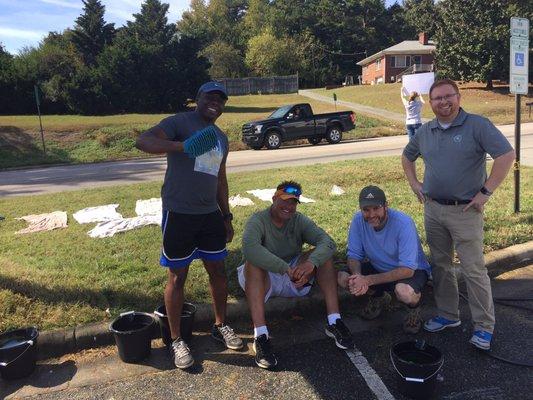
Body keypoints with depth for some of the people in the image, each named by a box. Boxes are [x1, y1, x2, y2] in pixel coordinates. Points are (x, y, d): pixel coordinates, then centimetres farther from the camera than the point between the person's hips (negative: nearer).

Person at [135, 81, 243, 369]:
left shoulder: (221, 138, 16)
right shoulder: (180, 122, -7)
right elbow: (143, 141, -23)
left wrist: (226, 216, 19)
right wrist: (182, 146, -39)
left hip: (210, 214, 7)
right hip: (179, 214, -6)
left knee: (218, 271, 13)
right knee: (177, 277, 4)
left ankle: (220, 326, 32)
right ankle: (176, 340, 19)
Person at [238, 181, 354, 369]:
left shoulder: (300, 220, -3)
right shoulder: (258, 220, -16)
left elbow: (328, 242, -20)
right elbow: (249, 248, -39)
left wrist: (311, 263, -41)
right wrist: (287, 268, -44)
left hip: (294, 279, 4)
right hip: (263, 280, -4)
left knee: (322, 255, -16)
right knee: (253, 263, -35)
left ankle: (334, 322, -20)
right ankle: (260, 336, -41)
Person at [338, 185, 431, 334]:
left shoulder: (403, 223, -30)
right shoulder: (358, 220, -17)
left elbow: (407, 269, -31)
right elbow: (354, 255, -9)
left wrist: (368, 280, -35)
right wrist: (358, 276, -33)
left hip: (412, 270, -5)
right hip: (379, 267, 5)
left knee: (404, 292, -39)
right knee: (342, 278, -17)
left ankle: (414, 308, 1)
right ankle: (379, 297, 13)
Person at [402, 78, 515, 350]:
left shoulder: (477, 125, -9)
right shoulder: (425, 131, 8)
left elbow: (507, 155, -16)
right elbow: (407, 156, 25)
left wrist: (486, 192, -17)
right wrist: (414, 184, 13)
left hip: (465, 211, -6)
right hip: (432, 209, 6)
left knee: (474, 269, -1)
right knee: (440, 265, 14)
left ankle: (484, 326, 14)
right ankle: (448, 315, 30)